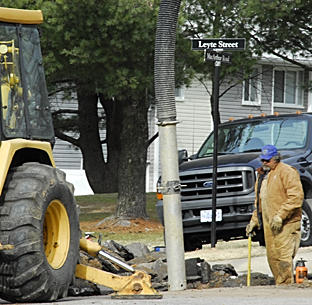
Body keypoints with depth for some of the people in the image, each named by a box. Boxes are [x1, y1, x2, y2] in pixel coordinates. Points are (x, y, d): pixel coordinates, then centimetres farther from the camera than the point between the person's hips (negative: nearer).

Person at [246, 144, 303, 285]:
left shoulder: (286, 172, -7)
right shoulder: (262, 175, 21)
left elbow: (296, 197, -16)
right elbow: (259, 202, 28)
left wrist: (280, 216, -21)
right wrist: (254, 221, 17)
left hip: (286, 224, -8)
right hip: (269, 225, 8)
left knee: (283, 256, -12)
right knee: (272, 257, 6)